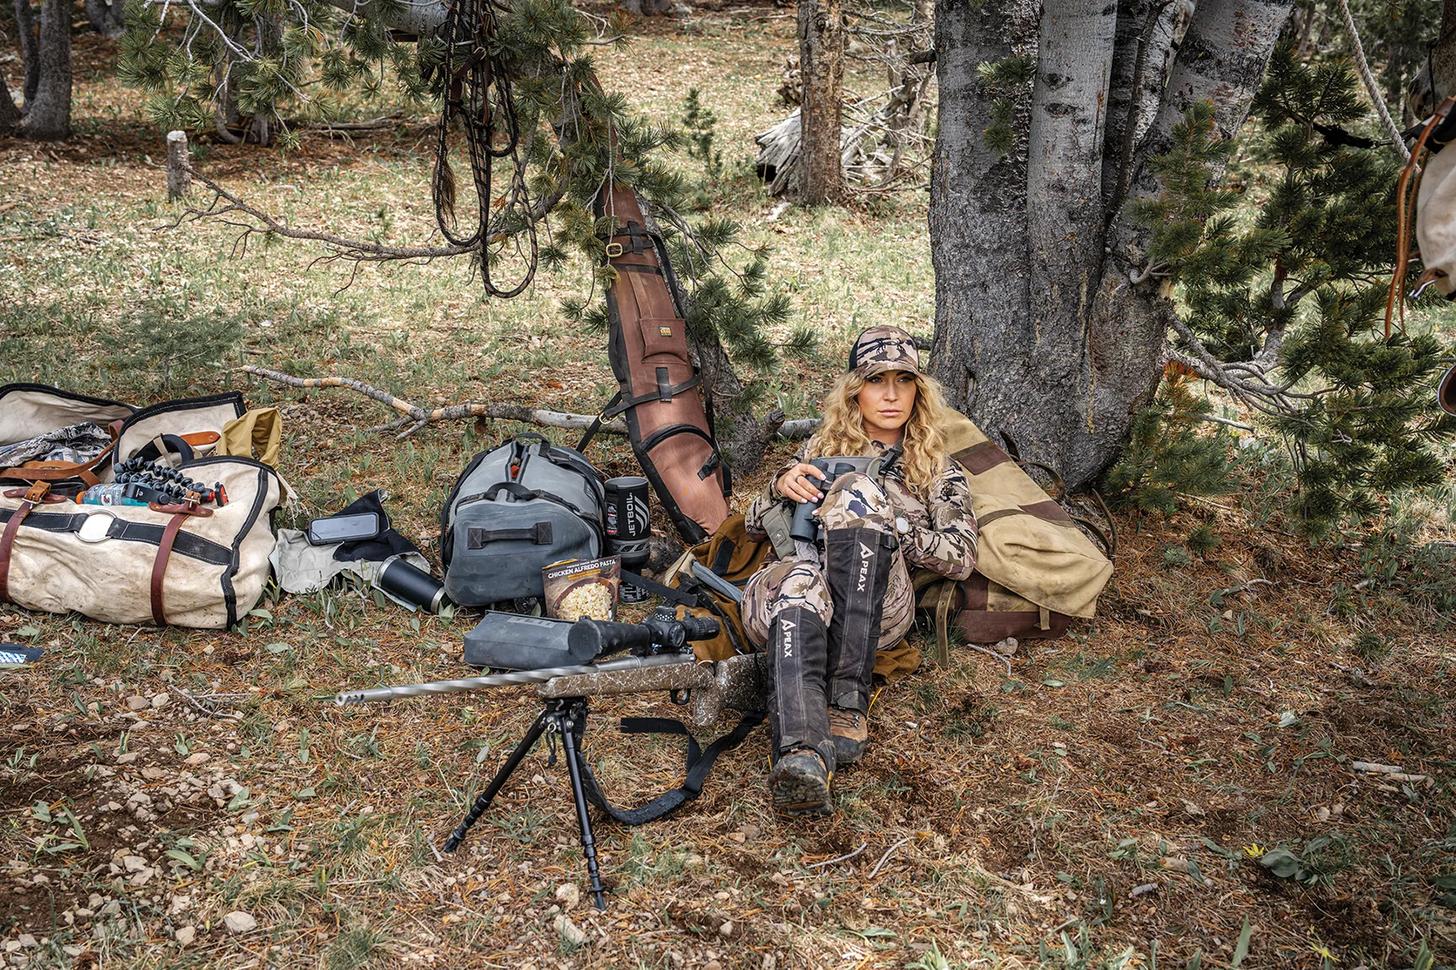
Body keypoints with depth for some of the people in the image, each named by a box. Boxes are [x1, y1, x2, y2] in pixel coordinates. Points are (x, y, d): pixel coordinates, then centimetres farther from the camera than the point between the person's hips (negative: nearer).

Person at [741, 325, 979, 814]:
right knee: (798, 581, -39)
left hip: (878, 608, 0)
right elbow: (755, 523, 23)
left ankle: (847, 701, -36)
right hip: (800, 587, 1)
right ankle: (802, 754, -64)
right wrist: (781, 485, 0)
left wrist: (884, 523, -5)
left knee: (858, 492, -30)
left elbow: (961, 557, 7)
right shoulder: (822, 447, 27)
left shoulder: (939, 471, 23)